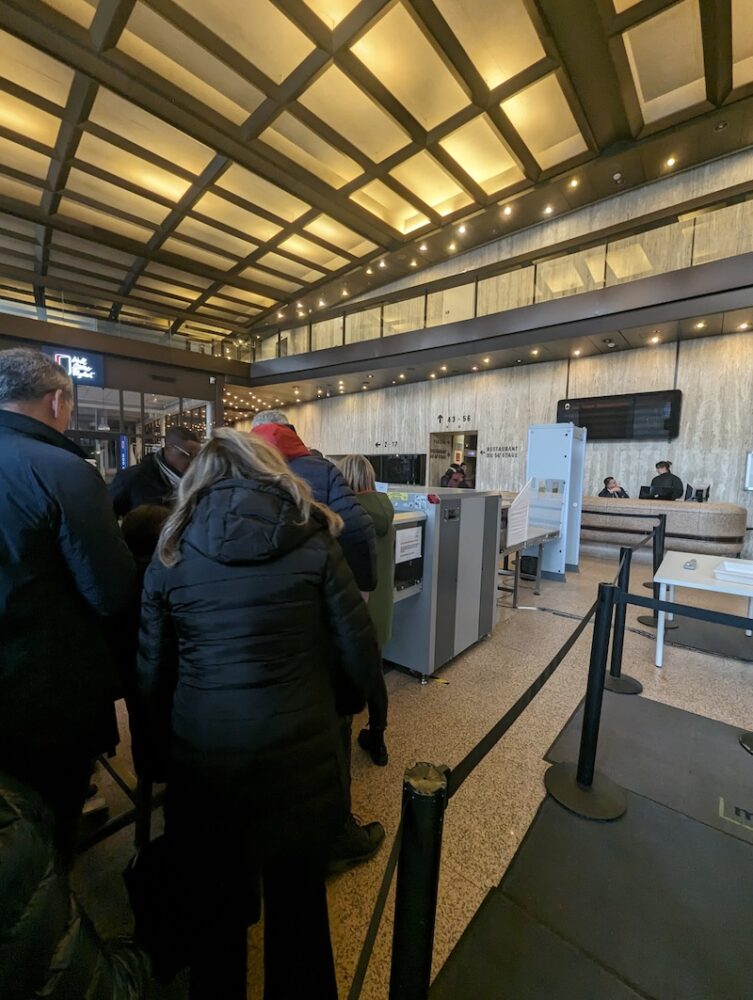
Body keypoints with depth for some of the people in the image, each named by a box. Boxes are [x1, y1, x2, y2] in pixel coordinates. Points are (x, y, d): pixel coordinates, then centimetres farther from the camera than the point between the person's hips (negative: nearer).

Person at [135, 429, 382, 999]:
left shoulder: (171, 553, -2)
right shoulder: (313, 541, -8)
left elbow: (153, 673, 3)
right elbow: (360, 653, -8)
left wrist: (158, 759, 18)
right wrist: (341, 703, 13)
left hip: (203, 759, 2)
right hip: (300, 755, 0)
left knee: (214, 906, 29)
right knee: (299, 902, 27)